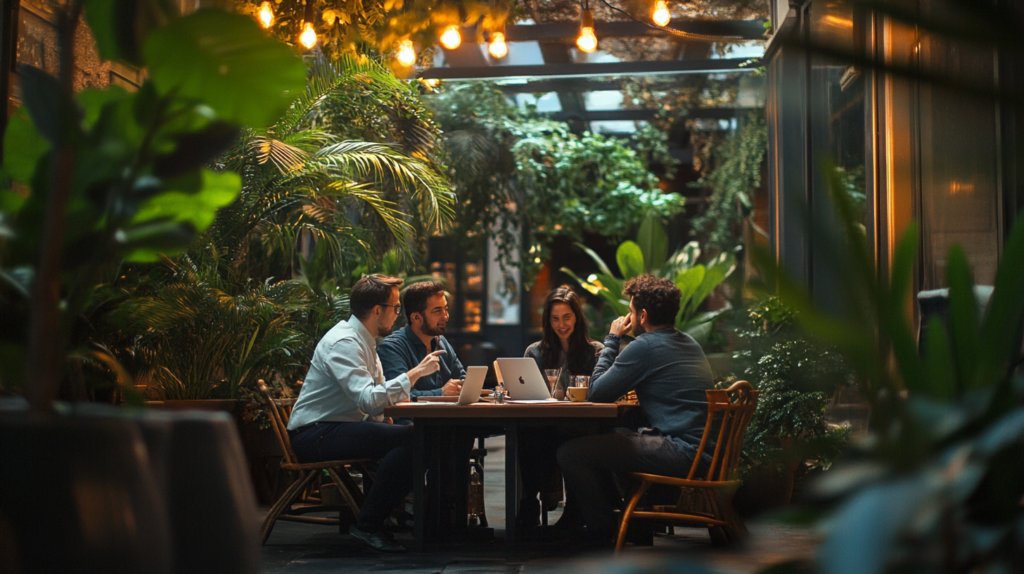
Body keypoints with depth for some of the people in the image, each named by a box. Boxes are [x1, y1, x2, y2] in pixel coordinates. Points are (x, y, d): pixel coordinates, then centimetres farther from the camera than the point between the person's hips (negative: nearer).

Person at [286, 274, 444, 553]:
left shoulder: (363, 341, 16)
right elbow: (369, 399, -28)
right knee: (408, 438, -27)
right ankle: (368, 525, -18)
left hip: (339, 429, 10)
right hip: (314, 435, -10)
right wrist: (415, 373, -24)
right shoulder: (344, 342, -17)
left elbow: (379, 393, 19)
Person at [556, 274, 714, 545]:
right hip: (700, 447, 11)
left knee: (570, 452, -11)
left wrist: (612, 339, 2)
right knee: (608, 436, 28)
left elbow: (596, 392, -6)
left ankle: (601, 532, 5)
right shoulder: (689, 343, 17)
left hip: (679, 450, -11)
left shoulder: (645, 346, -12)